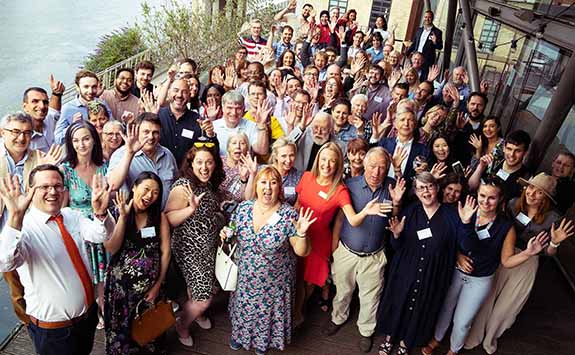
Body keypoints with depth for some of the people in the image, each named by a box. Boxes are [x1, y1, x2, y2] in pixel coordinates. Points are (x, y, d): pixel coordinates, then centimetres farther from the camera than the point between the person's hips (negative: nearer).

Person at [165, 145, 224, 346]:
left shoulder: (211, 184, 2)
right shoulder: (183, 185, -21)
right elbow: (168, 219, -25)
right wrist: (191, 208, -40)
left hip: (208, 247, 7)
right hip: (190, 249, -7)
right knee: (204, 297, -2)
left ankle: (197, 313, 53)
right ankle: (182, 326, 27)